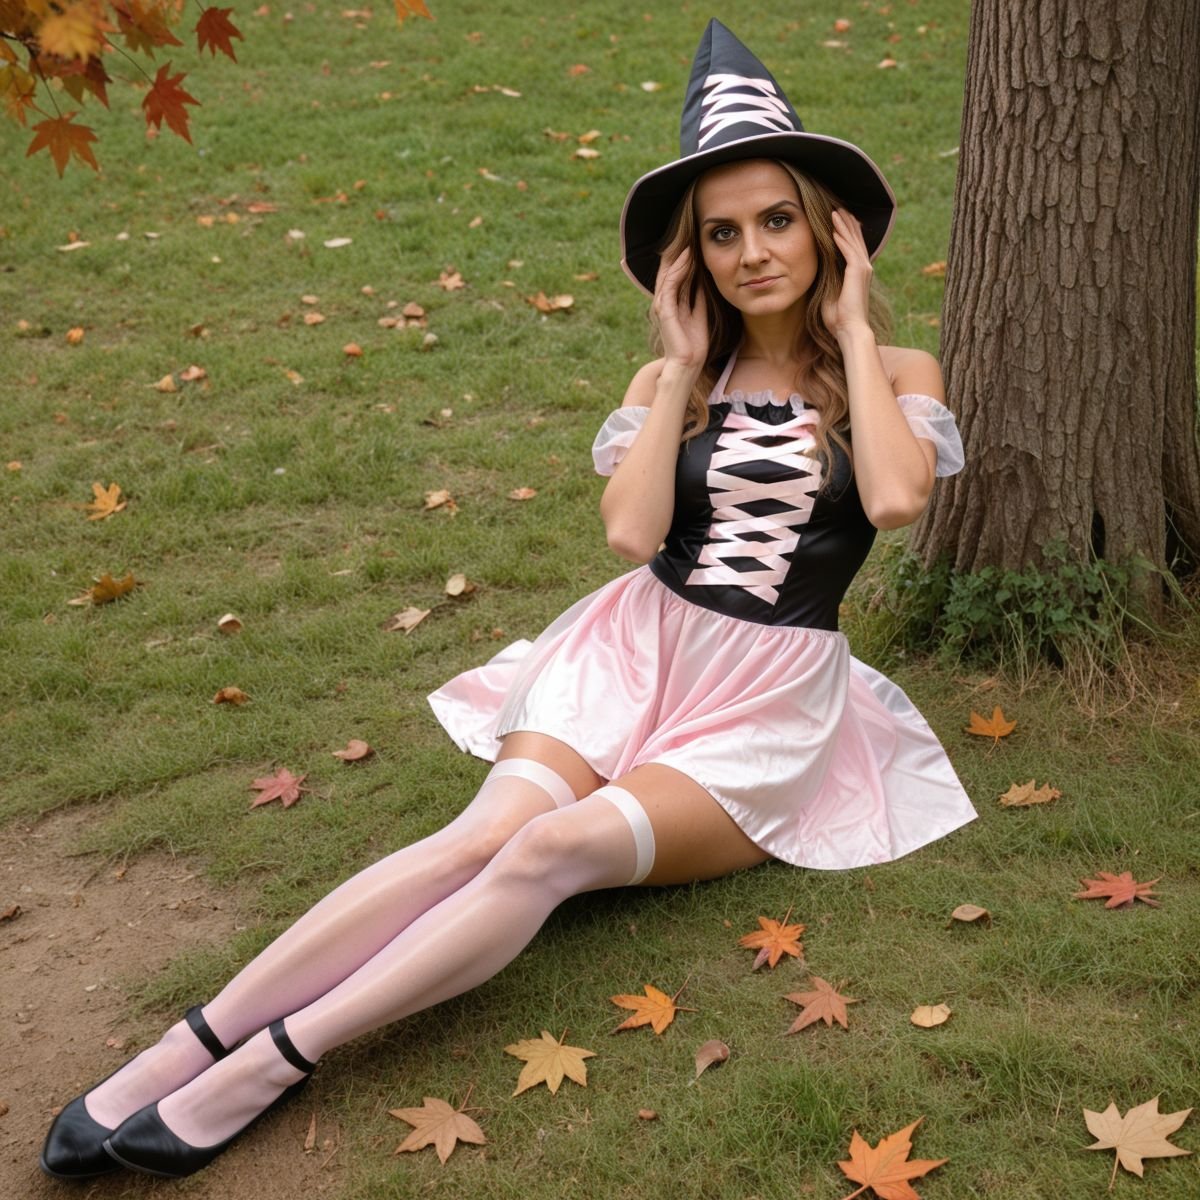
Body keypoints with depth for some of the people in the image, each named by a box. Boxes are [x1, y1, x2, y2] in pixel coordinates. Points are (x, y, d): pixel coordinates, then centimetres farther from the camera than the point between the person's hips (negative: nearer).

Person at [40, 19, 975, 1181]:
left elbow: (895, 497, -19)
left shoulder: (895, 374, 4)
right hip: (635, 651, 2)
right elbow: (630, 530, -8)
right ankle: (185, 1047, -31)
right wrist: (682, 364, -3)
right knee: (489, 832, -26)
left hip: (769, 705, -2)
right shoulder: (671, 380, 10)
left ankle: (274, 1061, -31)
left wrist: (852, 329, -8)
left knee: (557, 848, -29)